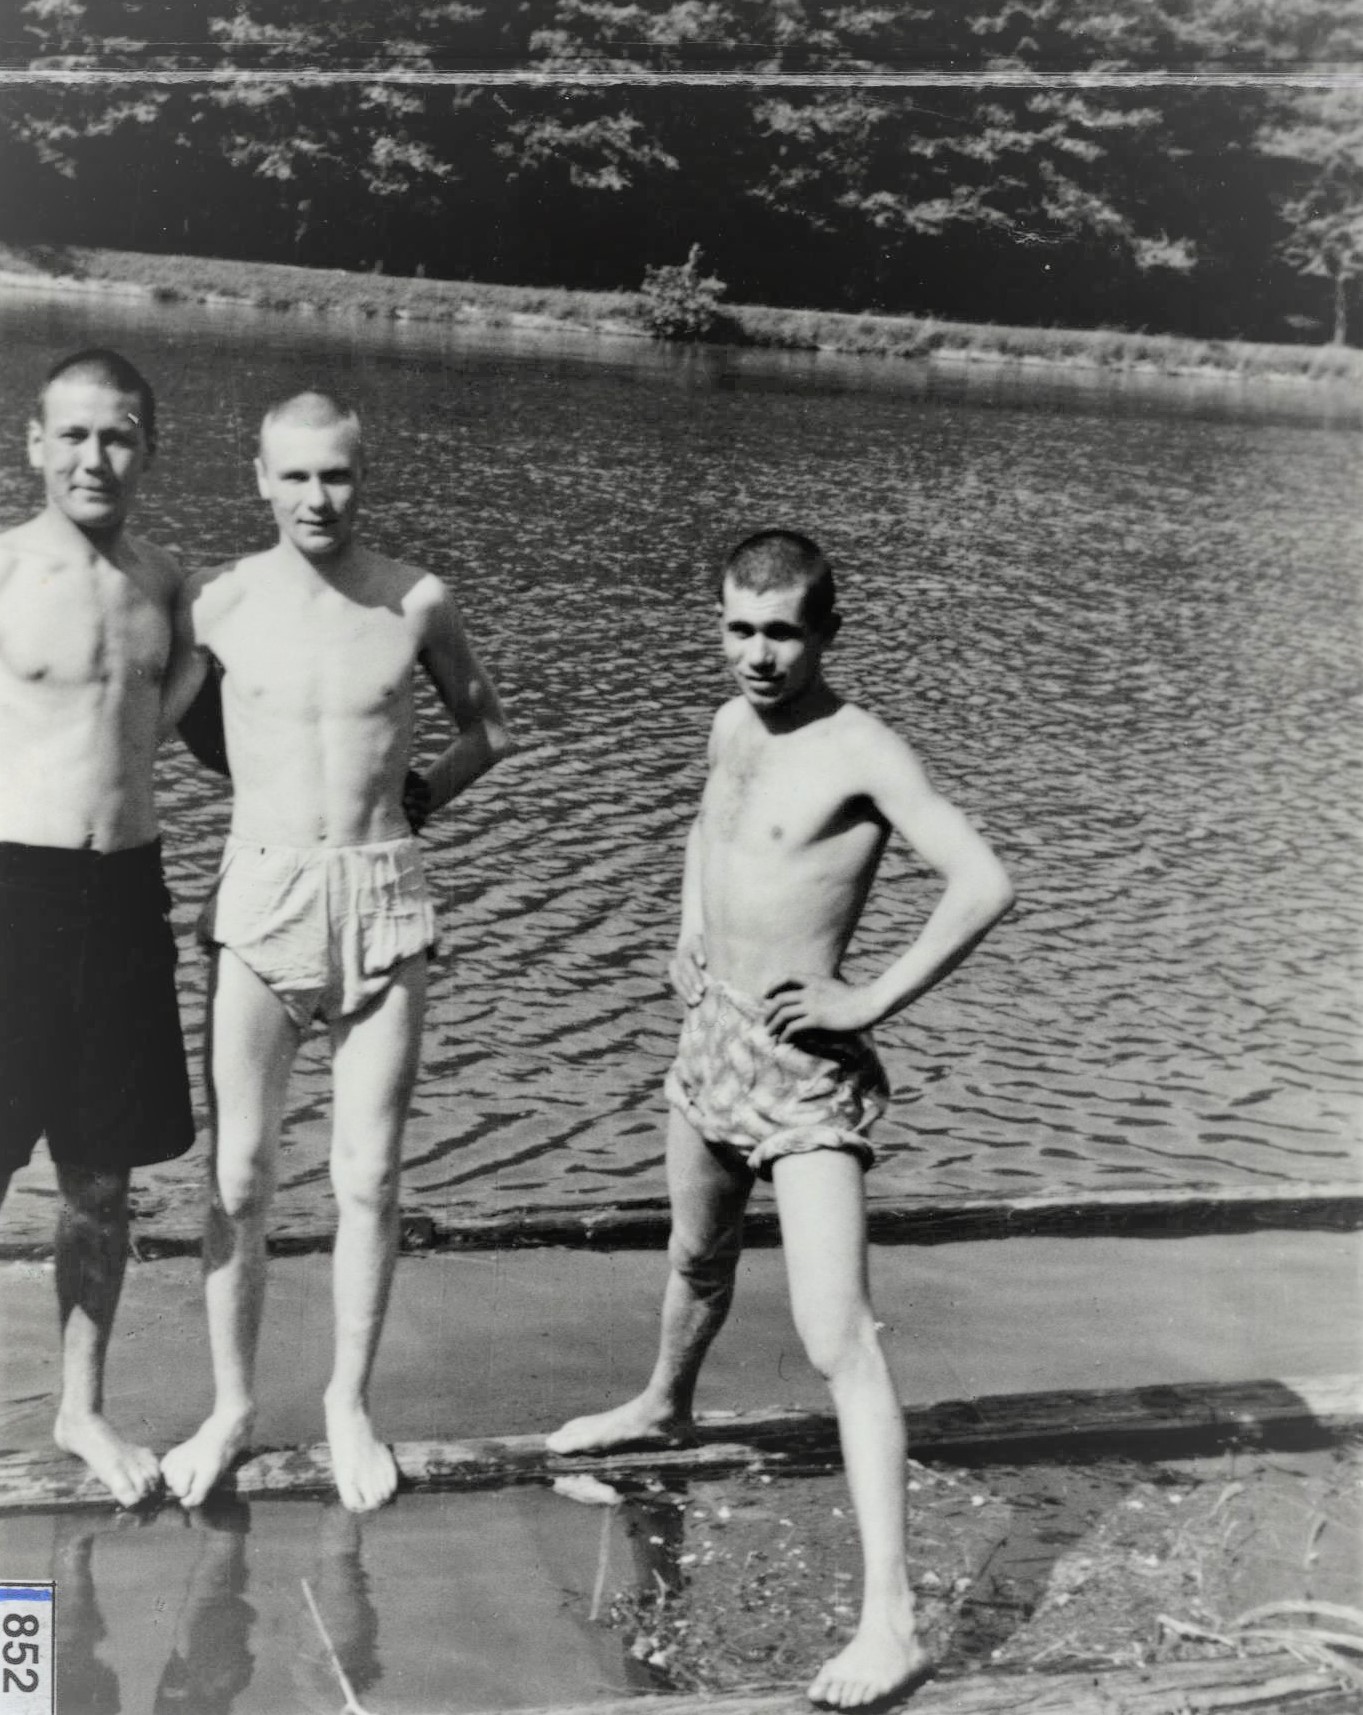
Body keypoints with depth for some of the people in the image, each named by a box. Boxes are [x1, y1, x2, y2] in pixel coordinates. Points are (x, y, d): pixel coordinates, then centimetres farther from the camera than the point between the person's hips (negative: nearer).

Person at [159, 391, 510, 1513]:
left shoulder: (417, 602, 1)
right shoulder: (217, 601, 0)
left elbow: (487, 731, 16)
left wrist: (407, 804, 7)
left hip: (384, 902, 0)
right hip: (258, 899, 0)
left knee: (369, 1178, 4)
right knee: (240, 1176, 3)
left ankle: (350, 1406, 21)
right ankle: (232, 1408, 21)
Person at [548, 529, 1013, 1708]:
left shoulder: (861, 751, -17)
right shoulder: (731, 725, 7)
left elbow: (984, 886, -25)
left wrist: (872, 1002, -21)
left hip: (806, 1064, -8)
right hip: (712, 1036, 8)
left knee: (838, 1337, -14)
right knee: (698, 1259, 30)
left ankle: (892, 1620, -14)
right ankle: (666, 1406, 58)